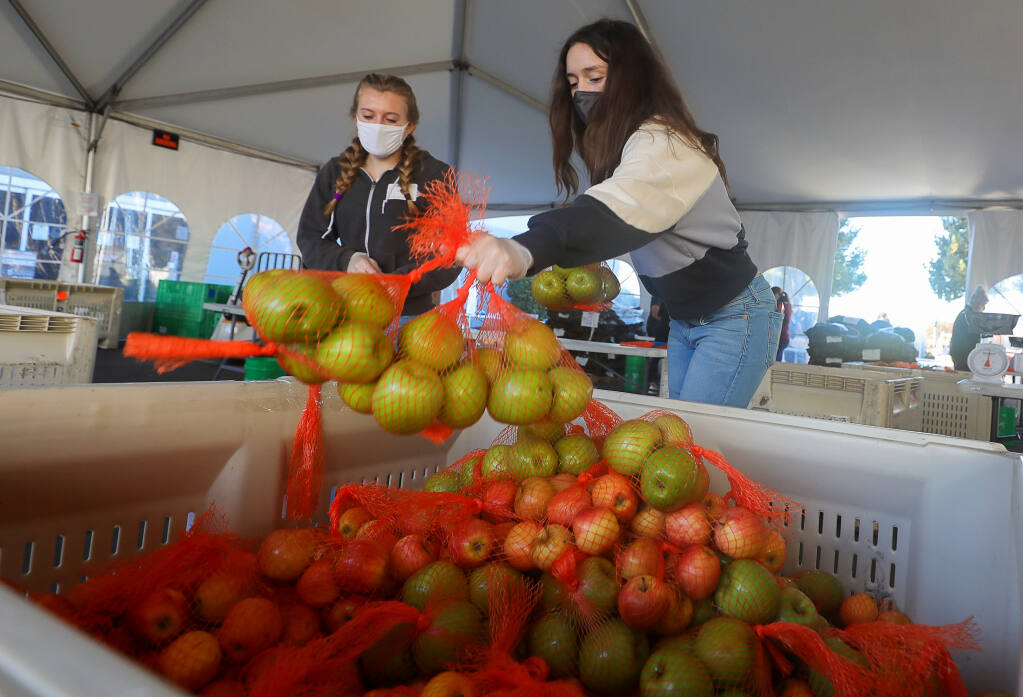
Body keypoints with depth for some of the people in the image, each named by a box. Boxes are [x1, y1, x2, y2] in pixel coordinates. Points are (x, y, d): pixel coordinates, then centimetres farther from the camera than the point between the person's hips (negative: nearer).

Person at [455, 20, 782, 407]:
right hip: (684, 319, 9)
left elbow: (621, 207, -46)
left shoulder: (663, 143, -25)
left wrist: (526, 249, -62)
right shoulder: (621, 143, 8)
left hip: (734, 316, -9)